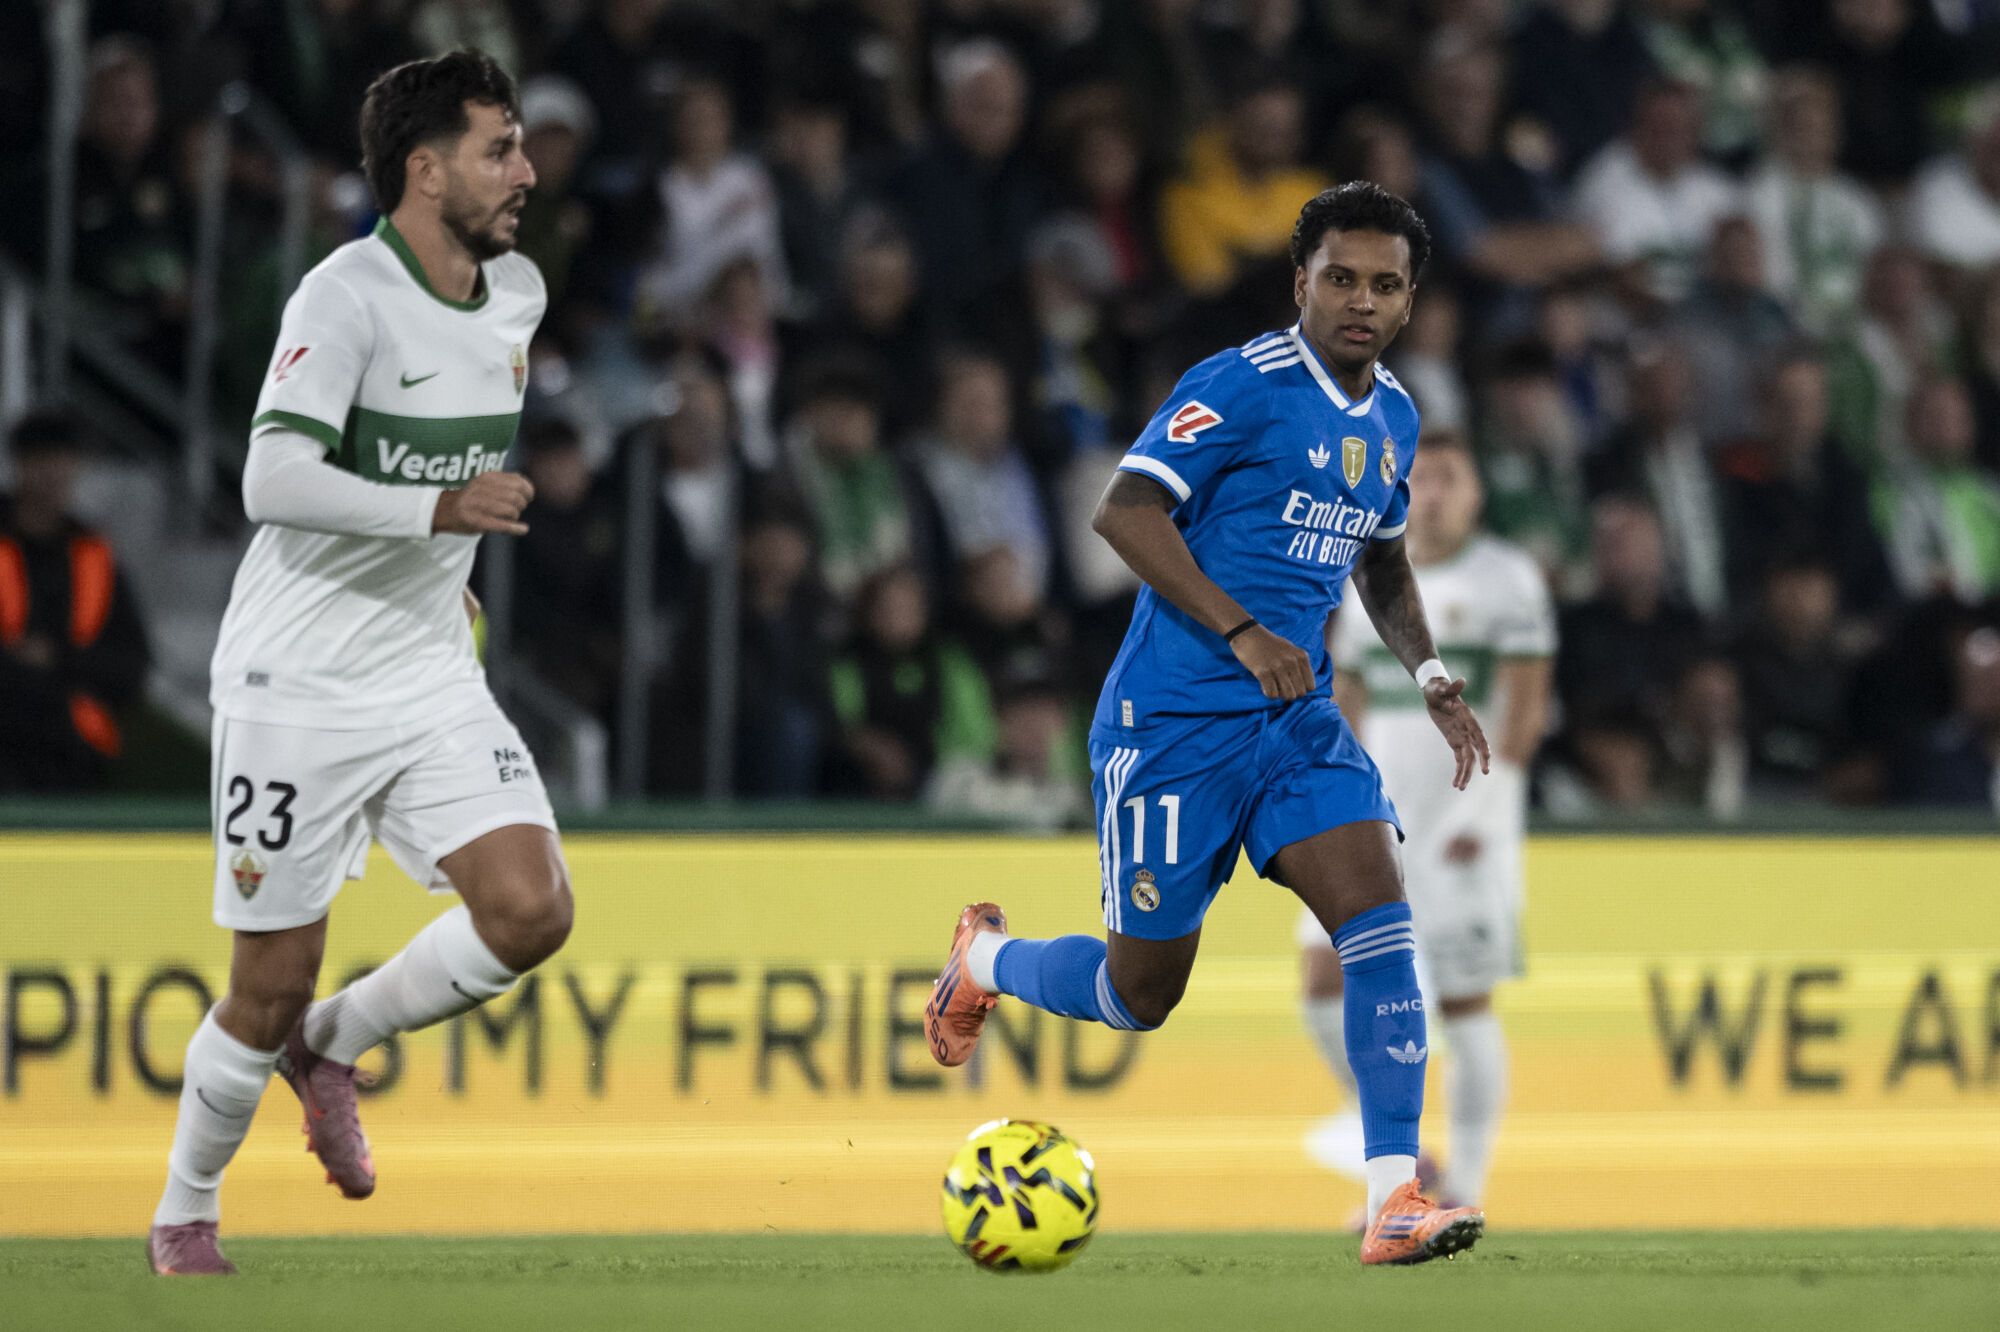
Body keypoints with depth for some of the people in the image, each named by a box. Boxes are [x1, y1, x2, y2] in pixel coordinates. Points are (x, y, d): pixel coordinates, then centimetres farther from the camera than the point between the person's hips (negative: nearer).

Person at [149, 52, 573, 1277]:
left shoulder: (518, 294, 6)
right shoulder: (348, 295, -18)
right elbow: (273, 481, -30)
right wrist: (438, 508, -36)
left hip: (432, 675, 6)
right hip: (297, 683, -6)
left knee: (531, 911, -14)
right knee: (273, 985, 1)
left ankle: (335, 1044, 12)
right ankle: (184, 1219, 25)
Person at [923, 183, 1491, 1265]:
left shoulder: (1393, 420, 12)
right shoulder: (1242, 386, -12)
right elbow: (1125, 512, -19)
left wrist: (1431, 678, 14)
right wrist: (1243, 635, -26)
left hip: (1299, 724, 6)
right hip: (1175, 720, -6)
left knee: (1380, 920, -16)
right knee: (1141, 993, 3)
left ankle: (1394, 1202, -18)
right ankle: (986, 959, 36)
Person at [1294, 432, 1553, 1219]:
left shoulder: (1506, 579, -1)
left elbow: (1525, 709, -7)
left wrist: (1481, 811, -15)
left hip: (1464, 816, -5)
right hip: (1376, 820, 5)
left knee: (1464, 1004, -4)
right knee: (1326, 975, -7)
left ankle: (1465, 1190, 4)